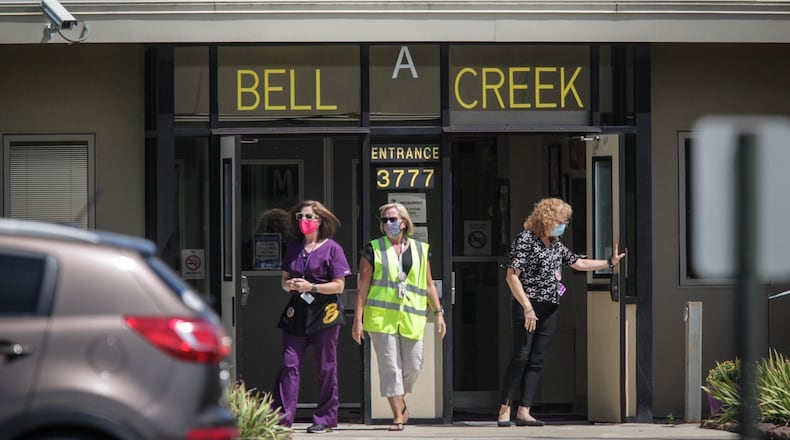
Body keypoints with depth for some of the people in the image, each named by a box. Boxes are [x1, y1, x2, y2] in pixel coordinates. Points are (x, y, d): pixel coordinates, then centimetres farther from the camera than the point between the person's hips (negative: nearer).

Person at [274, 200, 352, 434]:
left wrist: (311, 287, -15)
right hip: (297, 311, 4)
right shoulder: (293, 247, 14)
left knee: (325, 368, 1)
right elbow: (284, 280, 17)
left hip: (324, 312, -4)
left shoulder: (332, 248, -2)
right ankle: (283, 418, -8)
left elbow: (339, 285, -6)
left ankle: (325, 419, 8)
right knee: (289, 363, -6)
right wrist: (289, 285, -6)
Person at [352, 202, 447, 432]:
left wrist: (438, 313, 9)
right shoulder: (373, 249, 5)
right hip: (381, 316, -2)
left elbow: (429, 286, 16)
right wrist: (358, 319, -4)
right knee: (390, 366, -4)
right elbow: (363, 286, 2)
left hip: (411, 318, 2)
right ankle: (398, 415, 2)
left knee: (413, 366, 2)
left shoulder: (420, 250, 12)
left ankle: (399, 400, 29)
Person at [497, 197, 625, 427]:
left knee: (537, 361, 2)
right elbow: (512, 276, -13)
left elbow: (579, 263, 26)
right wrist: (527, 307, -16)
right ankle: (504, 410, -6)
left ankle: (523, 412, 2)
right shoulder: (525, 240, -8)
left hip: (550, 310, 7)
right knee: (520, 358, -11)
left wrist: (610, 262, 21)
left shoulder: (555, 244, 16)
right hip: (527, 307, -7)